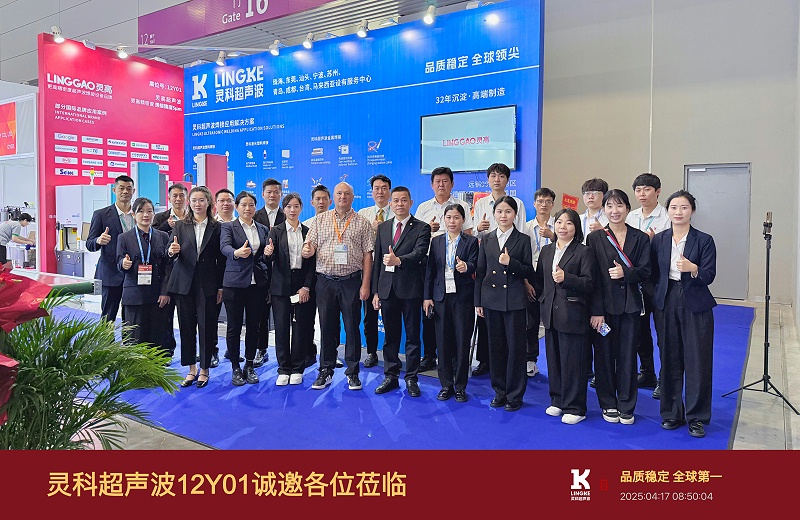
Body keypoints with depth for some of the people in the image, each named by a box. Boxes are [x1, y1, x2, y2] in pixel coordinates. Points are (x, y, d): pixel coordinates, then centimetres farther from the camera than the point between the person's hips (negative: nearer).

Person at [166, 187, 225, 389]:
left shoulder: (217, 227, 3)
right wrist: (171, 252, -25)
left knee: (206, 326, 2)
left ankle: (204, 369, 15)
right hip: (185, 283, 2)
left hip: (207, 284, -1)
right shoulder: (180, 226, 7)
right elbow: (170, 252, 0)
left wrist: (221, 287, 0)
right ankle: (191, 369, 20)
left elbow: (221, 259, 3)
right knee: (187, 326, 7)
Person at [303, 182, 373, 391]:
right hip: (325, 281, 2)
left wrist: (365, 284, -7)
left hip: (351, 281, -2)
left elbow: (367, 255, -1)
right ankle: (326, 371, 19)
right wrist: (307, 251, -20)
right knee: (327, 327, 8)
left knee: (352, 327, 3)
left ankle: (353, 372, 15)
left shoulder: (362, 223, 3)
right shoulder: (320, 220, 9)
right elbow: (309, 247, 5)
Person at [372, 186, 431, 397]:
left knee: (412, 336, 5)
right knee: (390, 336, 11)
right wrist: (375, 291, 8)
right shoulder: (382, 228, 12)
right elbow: (377, 260, 11)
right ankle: (391, 376, 22)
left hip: (410, 289, -3)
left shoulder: (422, 228, -1)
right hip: (387, 289, 4)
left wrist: (398, 260, -36)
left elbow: (420, 253, -17)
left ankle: (411, 378, 16)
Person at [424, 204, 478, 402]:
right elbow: (430, 270, 6)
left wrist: (465, 266, -35)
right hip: (441, 296, 2)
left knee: (462, 341, 3)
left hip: (463, 297, -2)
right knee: (443, 342, 7)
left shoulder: (471, 241, 1)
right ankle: (446, 385, 20)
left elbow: (474, 265, -12)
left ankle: (460, 386, 15)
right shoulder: (436, 241, 8)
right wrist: (427, 296, 2)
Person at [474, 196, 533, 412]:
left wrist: (510, 262, -19)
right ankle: (499, 391, 22)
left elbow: (529, 272, -1)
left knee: (515, 347, 1)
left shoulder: (523, 239, 0)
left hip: (514, 300, -3)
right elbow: (480, 272, 9)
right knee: (495, 346, 9)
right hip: (491, 299, 3)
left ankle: (514, 395, 13)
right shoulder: (487, 239, 8)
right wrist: (478, 301, 6)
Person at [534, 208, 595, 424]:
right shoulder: (546, 251, 12)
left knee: (573, 362, 1)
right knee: (554, 359, 14)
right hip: (551, 314, 6)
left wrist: (566, 278, -26)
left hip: (573, 315, -6)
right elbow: (539, 280, 19)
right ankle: (557, 400, 28)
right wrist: (542, 300, 12)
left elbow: (589, 284, -13)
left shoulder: (583, 252, -6)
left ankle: (574, 407, 13)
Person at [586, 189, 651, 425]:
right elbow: (592, 277, -4)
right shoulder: (595, 238, 1)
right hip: (604, 305, -1)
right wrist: (596, 311, -10)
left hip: (630, 305, 1)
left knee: (628, 356, 6)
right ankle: (608, 404, 21)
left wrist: (626, 272, -20)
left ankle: (626, 406, 19)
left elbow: (645, 272, 1)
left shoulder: (640, 238, 5)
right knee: (605, 355, 6)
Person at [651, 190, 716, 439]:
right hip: (667, 304, 2)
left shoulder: (704, 240, -3)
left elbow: (709, 276, -11)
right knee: (670, 360, 8)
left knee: (698, 361, 1)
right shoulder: (659, 240, 5)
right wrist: (657, 297, 1)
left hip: (696, 306, -2)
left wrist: (693, 269, -29)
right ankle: (672, 413, 21)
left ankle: (697, 417, 14)